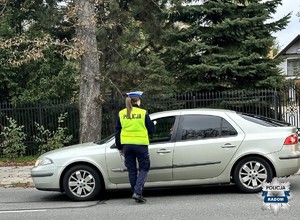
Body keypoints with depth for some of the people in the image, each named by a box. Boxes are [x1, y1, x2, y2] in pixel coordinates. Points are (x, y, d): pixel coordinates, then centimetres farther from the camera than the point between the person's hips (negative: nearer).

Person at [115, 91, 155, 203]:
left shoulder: (121, 114, 4)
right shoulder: (143, 113, -6)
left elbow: (117, 132, 7)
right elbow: (152, 129, -2)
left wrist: (120, 147, 16)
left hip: (126, 144, 4)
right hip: (140, 144, -3)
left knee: (131, 170, 12)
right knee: (144, 168, 8)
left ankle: (137, 195, 15)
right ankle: (138, 191, -9)